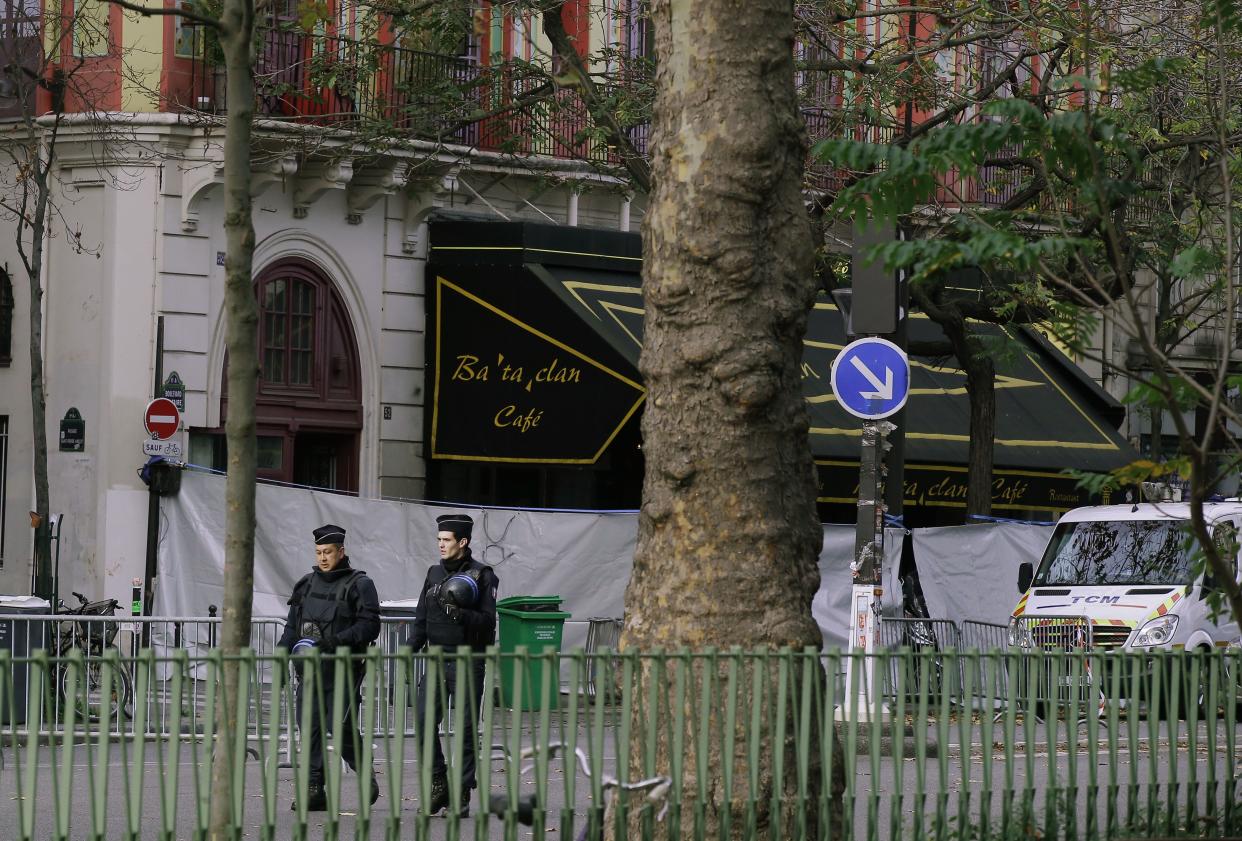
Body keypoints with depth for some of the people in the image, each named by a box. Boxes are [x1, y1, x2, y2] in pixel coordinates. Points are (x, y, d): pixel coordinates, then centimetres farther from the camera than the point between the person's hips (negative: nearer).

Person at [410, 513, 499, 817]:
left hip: (468, 663, -5)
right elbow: (421, 620, 16)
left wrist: (461, 614, -25)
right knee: (425, 722, -5)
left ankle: (462, 794, 1)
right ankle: (438, 782, 10)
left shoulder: (482, 576, -2)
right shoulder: (434, 574, 15)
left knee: (466, 729, -3)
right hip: (437, 661, 5)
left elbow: (487, 620, -8)